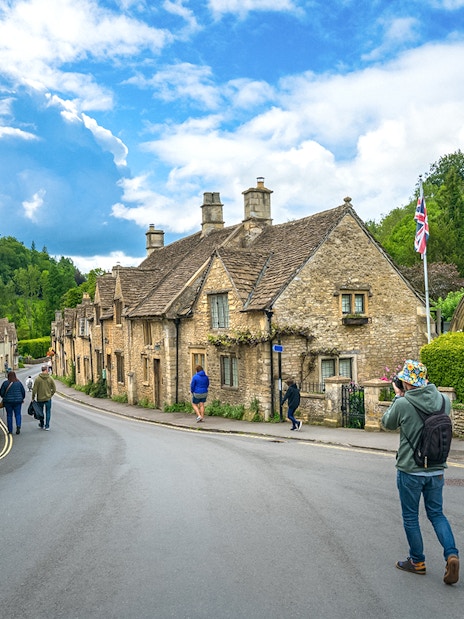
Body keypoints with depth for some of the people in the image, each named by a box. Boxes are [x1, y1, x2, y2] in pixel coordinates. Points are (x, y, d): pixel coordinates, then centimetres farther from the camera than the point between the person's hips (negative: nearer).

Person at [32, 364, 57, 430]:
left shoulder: (38, 378, -9)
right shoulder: (50, 378, -6)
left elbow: (34, 389, -8)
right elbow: (54, 389, -3)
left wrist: (33, 398, 1)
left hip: (40, 398, 0)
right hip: (48, 398, 0)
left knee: (40, 412, 17)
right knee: (48, 412, 8)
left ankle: (42, 424, 29)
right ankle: (47, 426, 6)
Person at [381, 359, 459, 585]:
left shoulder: (402, 404, -19)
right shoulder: (443, 400, -6)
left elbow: (388, 423, 0)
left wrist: (398, 396, 7)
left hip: (410, 471, -4)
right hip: (437, 469, 5)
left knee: (410, 517, 12)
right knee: (436, 514, 18)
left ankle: (417, 562, 24)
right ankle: (451, 555, 1)